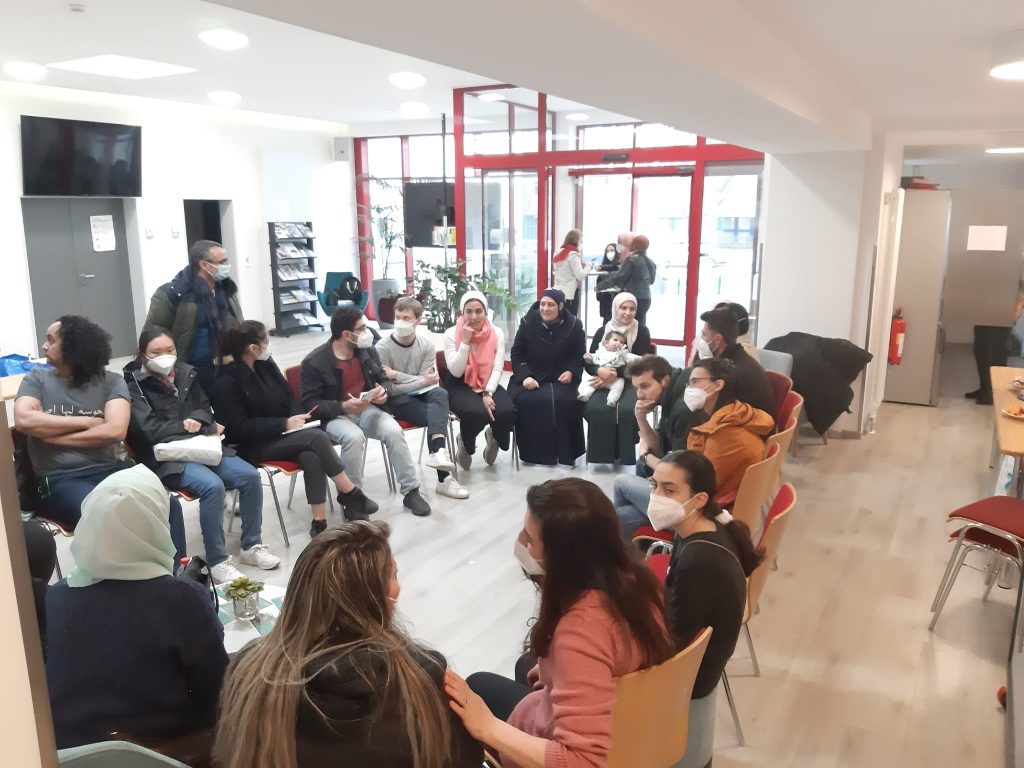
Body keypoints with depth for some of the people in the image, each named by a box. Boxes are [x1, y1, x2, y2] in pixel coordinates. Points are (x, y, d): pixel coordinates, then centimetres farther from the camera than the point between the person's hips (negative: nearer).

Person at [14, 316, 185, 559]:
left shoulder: (111, 381, 6)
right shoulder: (37, 379, 10)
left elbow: (115, 430, -10)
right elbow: (24, 420, -9)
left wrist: (54, 436, -5)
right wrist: (86, 421, -6)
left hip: (109, 470, 1)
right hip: (59, 480, -1)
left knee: (168, 505, -26)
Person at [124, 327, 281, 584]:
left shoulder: (186, 373, 13)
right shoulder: (134, 386, -2)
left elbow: (205, 410, 16)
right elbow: (149, 430, -11)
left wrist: (195, 421, -5)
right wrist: (184, 425, -5)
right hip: (166, 457, -6)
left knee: (250, 476, -16)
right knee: (212, 485, -32)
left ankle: (251, 546, -2)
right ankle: (216, 561, -20)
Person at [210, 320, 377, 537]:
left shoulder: (266, 365, 5)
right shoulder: (227, 382, -14)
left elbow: (286, 399, 16)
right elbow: (241, 428, -17)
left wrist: (295, 418, -6)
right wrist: (284, 424, -20)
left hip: (281, 435, 6)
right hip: (254, 446, -6)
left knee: (311, 456, -29)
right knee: (317, 437, -27)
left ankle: (319, 521, -30)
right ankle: (351, 495, -16)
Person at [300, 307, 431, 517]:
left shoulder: (368, 350, 2)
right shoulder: (314, 362, -12)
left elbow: (385, 379, 13)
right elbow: (310, 403, -12)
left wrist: (384, 391, -13)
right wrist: (343, 407, -26)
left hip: (367, 409, 4)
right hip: (334, 415, -4)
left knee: (394, 431, -25)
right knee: (354, 437, -36)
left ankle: (411, 491, -14)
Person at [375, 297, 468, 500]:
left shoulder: (426, 344, -1)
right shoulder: (383, 348, -11)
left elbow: (429, 380, -6)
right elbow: (390, 390, -13)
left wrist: (397, 375, -17)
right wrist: (421, 381, -19)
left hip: (421, 393, 4)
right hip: (396, 400, -3)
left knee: (440, 393, -32)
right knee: (437, 415, -28)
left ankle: (438, 452, -47)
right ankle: (444, 477, -29)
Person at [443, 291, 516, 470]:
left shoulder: (497, 333, -1)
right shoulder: (451, 334, -7)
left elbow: (497, 368, -6)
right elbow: (456, 372, -13)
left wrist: (487, 393, -21)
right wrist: (465, 342, -19)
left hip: (489, 385, 3)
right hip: (460, 387, -2)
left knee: (507, 412, -28)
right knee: (476, 413, -35)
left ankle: (493, 437, 11)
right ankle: (464, 443, 2)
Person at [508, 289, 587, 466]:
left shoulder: (573, 325, -1)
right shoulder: (528, 323, -2)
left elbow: (579, 355, 8)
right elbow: (517, 353, 2)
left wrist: (571, 372, -11)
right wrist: (524, 376, -13)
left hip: (560, 379, 0)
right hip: (531, 377, 1)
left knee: (565, 401, -31)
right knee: (525, 401, -30)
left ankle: (566, 452, -11)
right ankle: (532, 452, -13)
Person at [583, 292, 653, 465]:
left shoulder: (642, 331, 2)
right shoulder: (602, 332, 8)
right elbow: (589, 363, 4)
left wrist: (615, 374, -19)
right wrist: (600, 371, -20)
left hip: (632, 382, -2)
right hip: (605, 383, 2)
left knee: (628, 410, -33)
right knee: (594, 409, -29)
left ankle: (626, 457, -18)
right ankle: (600, 457, -16)